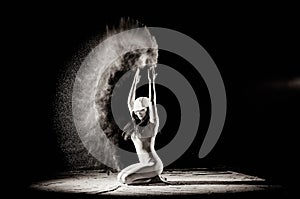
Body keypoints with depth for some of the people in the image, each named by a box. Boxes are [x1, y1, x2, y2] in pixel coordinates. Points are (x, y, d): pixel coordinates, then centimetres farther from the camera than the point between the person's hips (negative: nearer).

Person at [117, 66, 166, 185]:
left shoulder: (153, 124, -10)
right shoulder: (136, 123, 8)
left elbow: (152, 102, -18)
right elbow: (129, 103, 10)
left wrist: (151, 81, -18)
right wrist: (135, 82, 10)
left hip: (154, 165, -8)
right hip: (144, 164, 9)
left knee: (125, 179, -20)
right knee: (120, 178, 11)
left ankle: (155, 178, -4)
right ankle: (154, 176, 10)